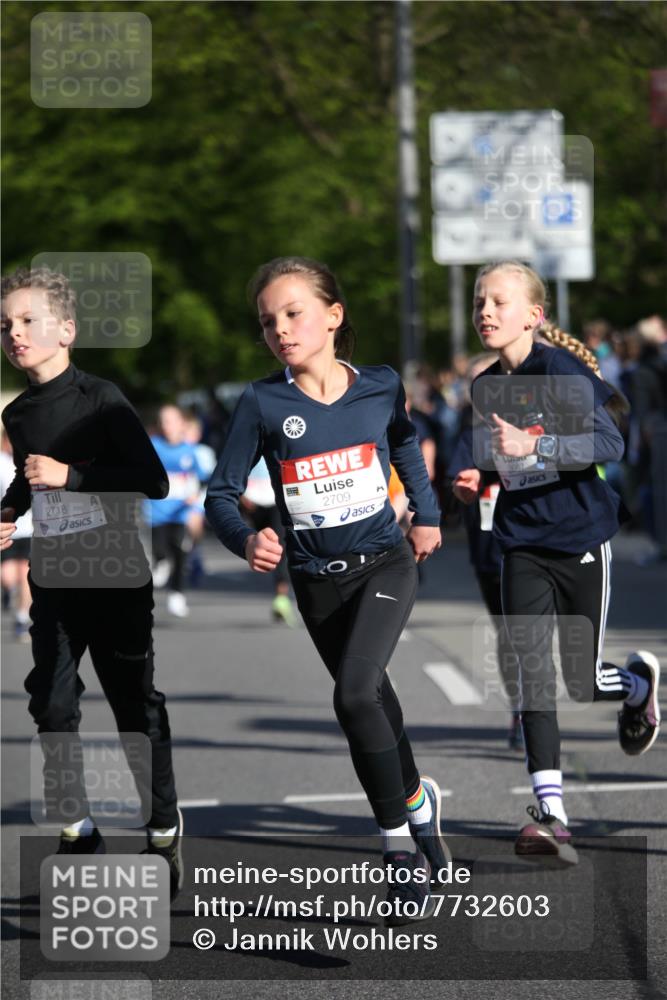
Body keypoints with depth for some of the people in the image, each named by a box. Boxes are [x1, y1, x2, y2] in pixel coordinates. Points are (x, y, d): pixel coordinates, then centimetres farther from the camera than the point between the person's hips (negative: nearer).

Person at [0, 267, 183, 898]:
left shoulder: (100, 399, -13)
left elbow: (153, 480, -19)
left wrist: (68, 475, -24)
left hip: (114, 577, -5)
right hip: (52, 579, 5)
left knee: (135, 704, 2)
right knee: (52, 704, 2)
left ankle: (164, 830, 14)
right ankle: (77, 831, 13)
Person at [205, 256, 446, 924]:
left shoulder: (380, 387, -5)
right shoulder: (262, 403, -9)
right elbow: (221, 494, -6)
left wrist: (426, 514, 20)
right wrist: (246, 541, -25)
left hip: (384, 563, -2)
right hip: (317, 581, 2)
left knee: (355, 694, -23)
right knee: (371, 701, 15)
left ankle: (400, 847, -13)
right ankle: (417, 801, 44)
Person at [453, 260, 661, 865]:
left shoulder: (559, 370, -14)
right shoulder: (486, 387, 7)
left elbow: (610, 443, -23)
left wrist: (533, 447, -32)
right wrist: (479, 479, 3)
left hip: (581, 540, -5)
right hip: (523, 546, 5)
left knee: (583, 683, 3)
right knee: (531, 669, -12)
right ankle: (551, 813, -14)